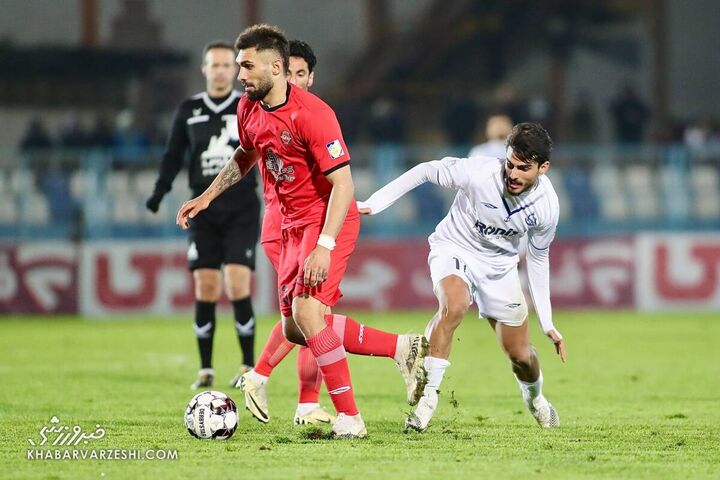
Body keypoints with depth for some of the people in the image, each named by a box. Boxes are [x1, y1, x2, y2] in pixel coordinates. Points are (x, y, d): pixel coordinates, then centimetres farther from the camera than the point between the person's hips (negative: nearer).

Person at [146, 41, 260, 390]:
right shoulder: (188, 111, 8)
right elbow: (174, 154, 12)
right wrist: (160, 190, -1)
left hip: (241, 210, -2)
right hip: (204, 210, 2)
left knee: (238, 287, -12)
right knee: (205, 289, -2)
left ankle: (249, 366, -1)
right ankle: (205, 369, 7)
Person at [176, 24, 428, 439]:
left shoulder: (312, 113, -24)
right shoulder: (249, 109, 1)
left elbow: (342, 182, -25)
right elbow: (245, 156, 24)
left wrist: (324, 247, -31)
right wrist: (207, 197, 21)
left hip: (328, 221, -9)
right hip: (293, 224, 9)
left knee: (306, 312, -22)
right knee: (295, 329, 9)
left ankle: (350, 420, -13)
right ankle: (403, 348, 18)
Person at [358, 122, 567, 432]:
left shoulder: (546, 206, -18)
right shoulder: (479, 172, -31)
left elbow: (538, 258, -1)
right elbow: (425, 171, -16)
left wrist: (547, 323, 4)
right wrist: (372, 204, -19)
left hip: (499, 265, 3)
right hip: (454, 248, -3)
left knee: (521, 356, 9)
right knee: (453, 306, -37)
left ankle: (535, 399, 45)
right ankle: (428, 397, -28)